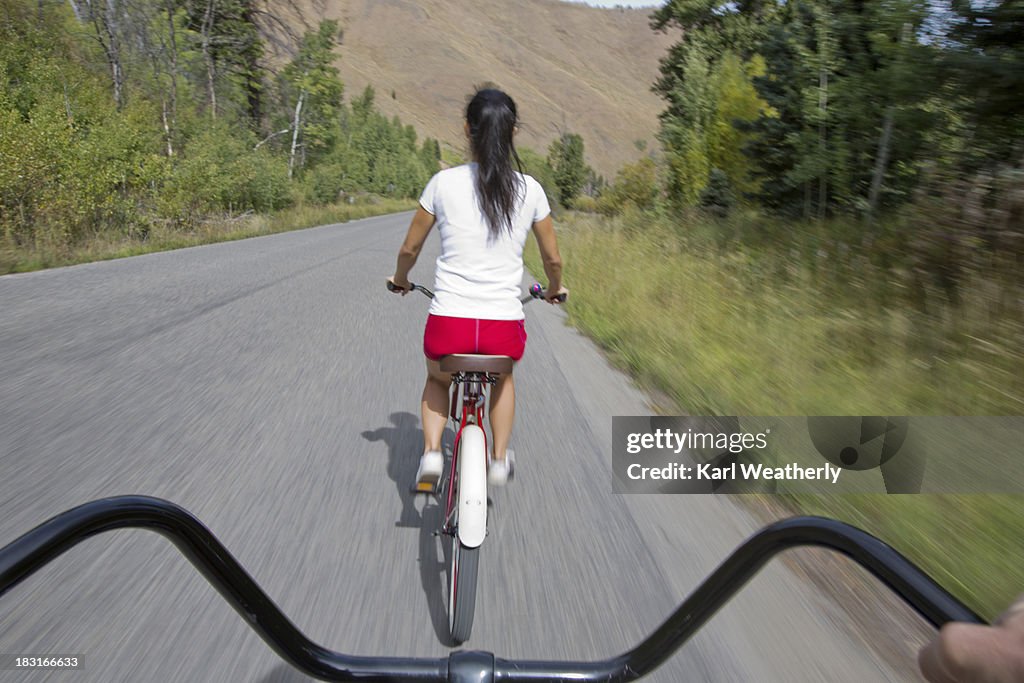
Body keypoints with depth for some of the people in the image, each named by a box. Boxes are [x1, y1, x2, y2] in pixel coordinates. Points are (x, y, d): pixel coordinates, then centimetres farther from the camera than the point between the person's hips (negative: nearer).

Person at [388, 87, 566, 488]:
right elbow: (553, 260, 11)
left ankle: (431, 451, 13)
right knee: (503, 377, 37)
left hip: (448, 322, -1)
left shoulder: (444, 183, -2)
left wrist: (401, 281, 30)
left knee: (437, 380, 33)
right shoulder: (529, 189, 1)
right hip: (504, 326, 1)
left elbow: (409, 249, 8)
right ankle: (499, 459, 31)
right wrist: (554, 289, 32)